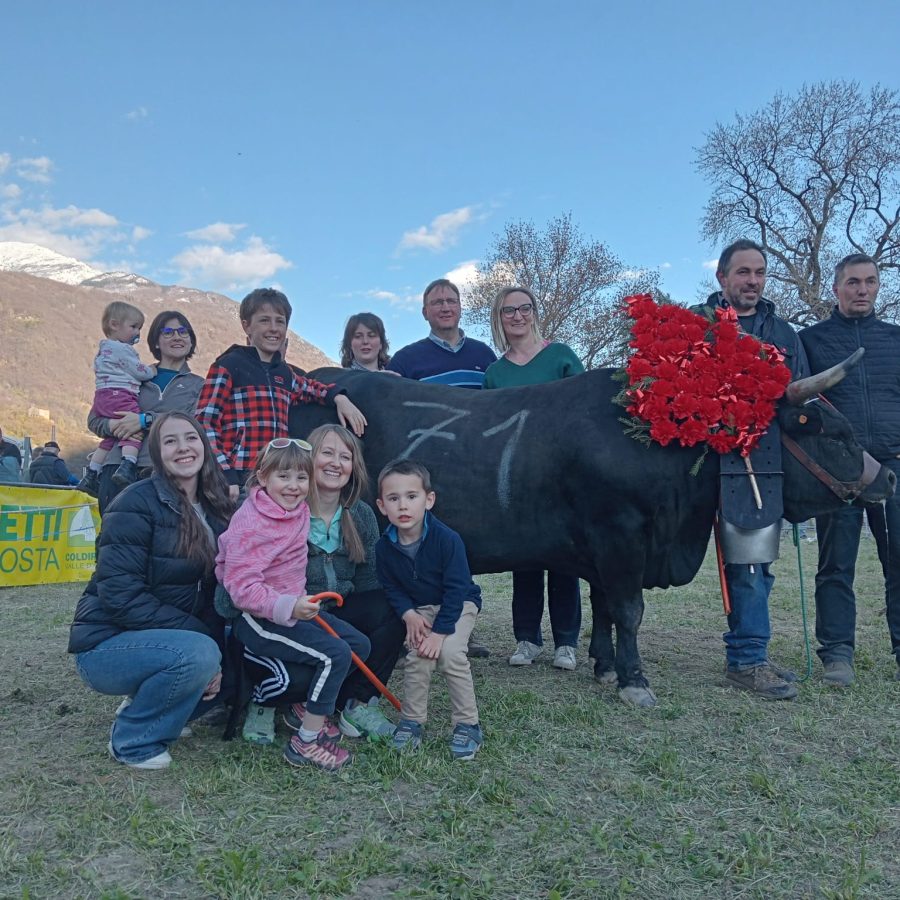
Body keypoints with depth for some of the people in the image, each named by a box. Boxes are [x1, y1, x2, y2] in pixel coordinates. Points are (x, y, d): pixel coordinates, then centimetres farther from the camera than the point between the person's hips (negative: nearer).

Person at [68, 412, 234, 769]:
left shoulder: (214, 507, 4)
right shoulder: (136, 505, -17)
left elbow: (212, 592, 4)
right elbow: (121, 596, -23)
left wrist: (220, 646, -12)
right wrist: (200, 633, -23)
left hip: (164, 640, 7)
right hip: (108, 643, -7)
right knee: (199, 654, -31)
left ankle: (143, 705, 13)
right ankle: (133, 739, -5)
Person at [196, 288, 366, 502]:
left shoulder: (285, 373, 20)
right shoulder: (227, 366, 1)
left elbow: (310, 387, 41)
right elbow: (205, 423, -5)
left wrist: (338, 397, 19)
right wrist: (224, 476, -15)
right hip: (239, 481, -6)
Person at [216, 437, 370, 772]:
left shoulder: (298, 511, 6)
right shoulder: (251, 523, -21)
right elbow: (242, 587, -28)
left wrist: (300, 601, 13)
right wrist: (289, 607, -38)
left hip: (293, 607, 9)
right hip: (258, 621, -9)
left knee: (359, 645, 6)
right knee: (335, 655, -22)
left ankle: (307, 708, 19)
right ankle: (307, 743, -10)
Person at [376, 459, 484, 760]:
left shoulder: (447, 539, -27)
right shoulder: (384, 546, -14)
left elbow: (456, 590, -23)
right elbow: (391, 587, -1)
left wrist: (439, 631, -25)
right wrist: (409, 614, -18)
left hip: (459, 604, -3)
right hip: (420, 608, 3)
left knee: (450, 653, -23)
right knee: (417, 656, -17)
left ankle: (468, 724, -7)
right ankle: (411, 720, 3)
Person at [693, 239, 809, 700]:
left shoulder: (783, 334, 23)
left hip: (770, 462, 5)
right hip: (718, 459, -5)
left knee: (752, 562, 9)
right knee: (749, 562, -7)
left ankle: (747, 656, 20)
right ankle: (748, 658, 3)